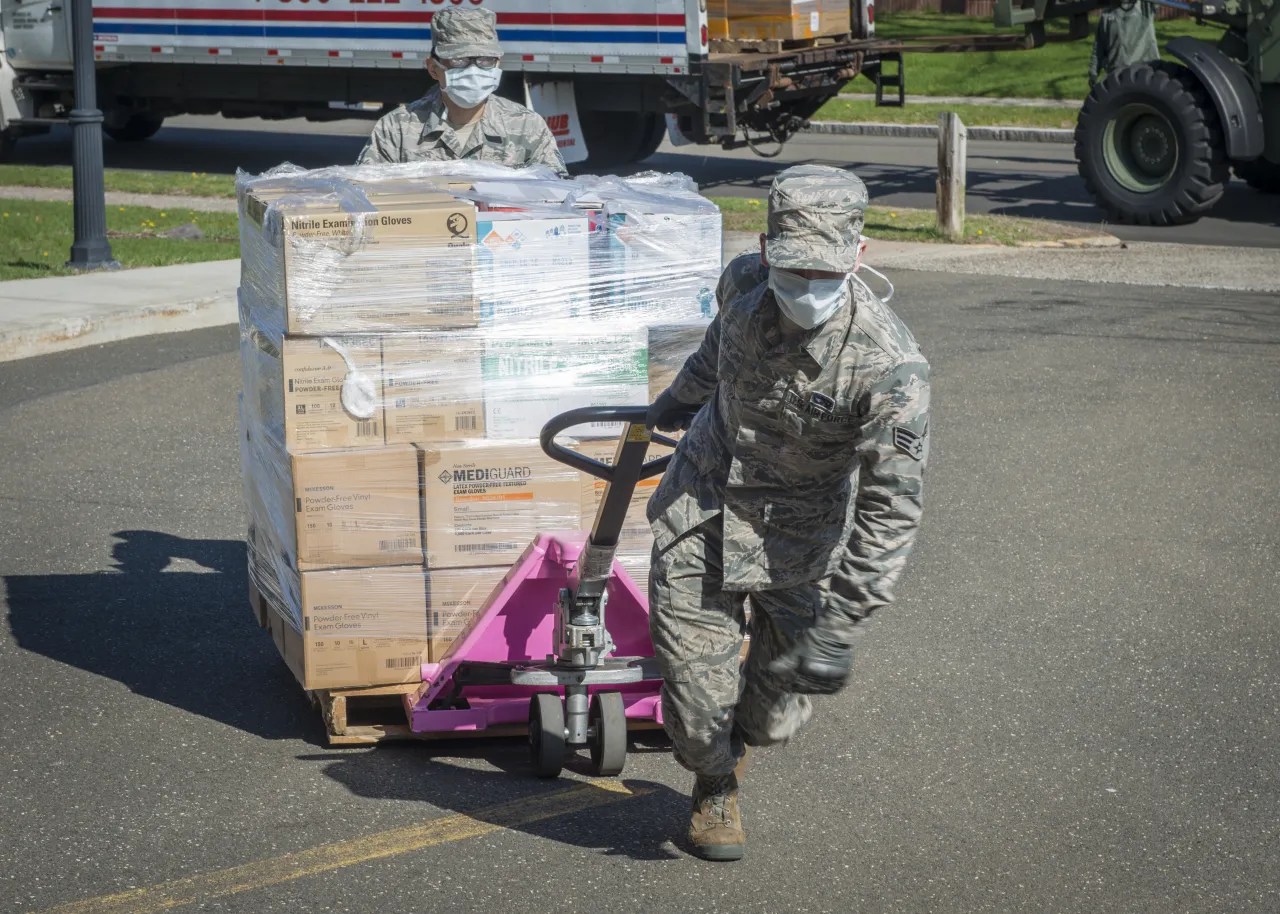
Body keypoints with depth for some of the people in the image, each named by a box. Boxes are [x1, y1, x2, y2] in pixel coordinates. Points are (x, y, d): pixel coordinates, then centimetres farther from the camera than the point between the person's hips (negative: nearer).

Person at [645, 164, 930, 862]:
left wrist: (841, 624, -34)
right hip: (704, 499, 3)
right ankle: (714, 788, 28)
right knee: (694, 670, -2)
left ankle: (740, 745, 43)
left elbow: (892, 502, -29)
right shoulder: (744, 283, -15)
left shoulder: (888, 364, -30)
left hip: (800, 530, -2)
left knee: (787, 680, 6)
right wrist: (679, 398, 32)